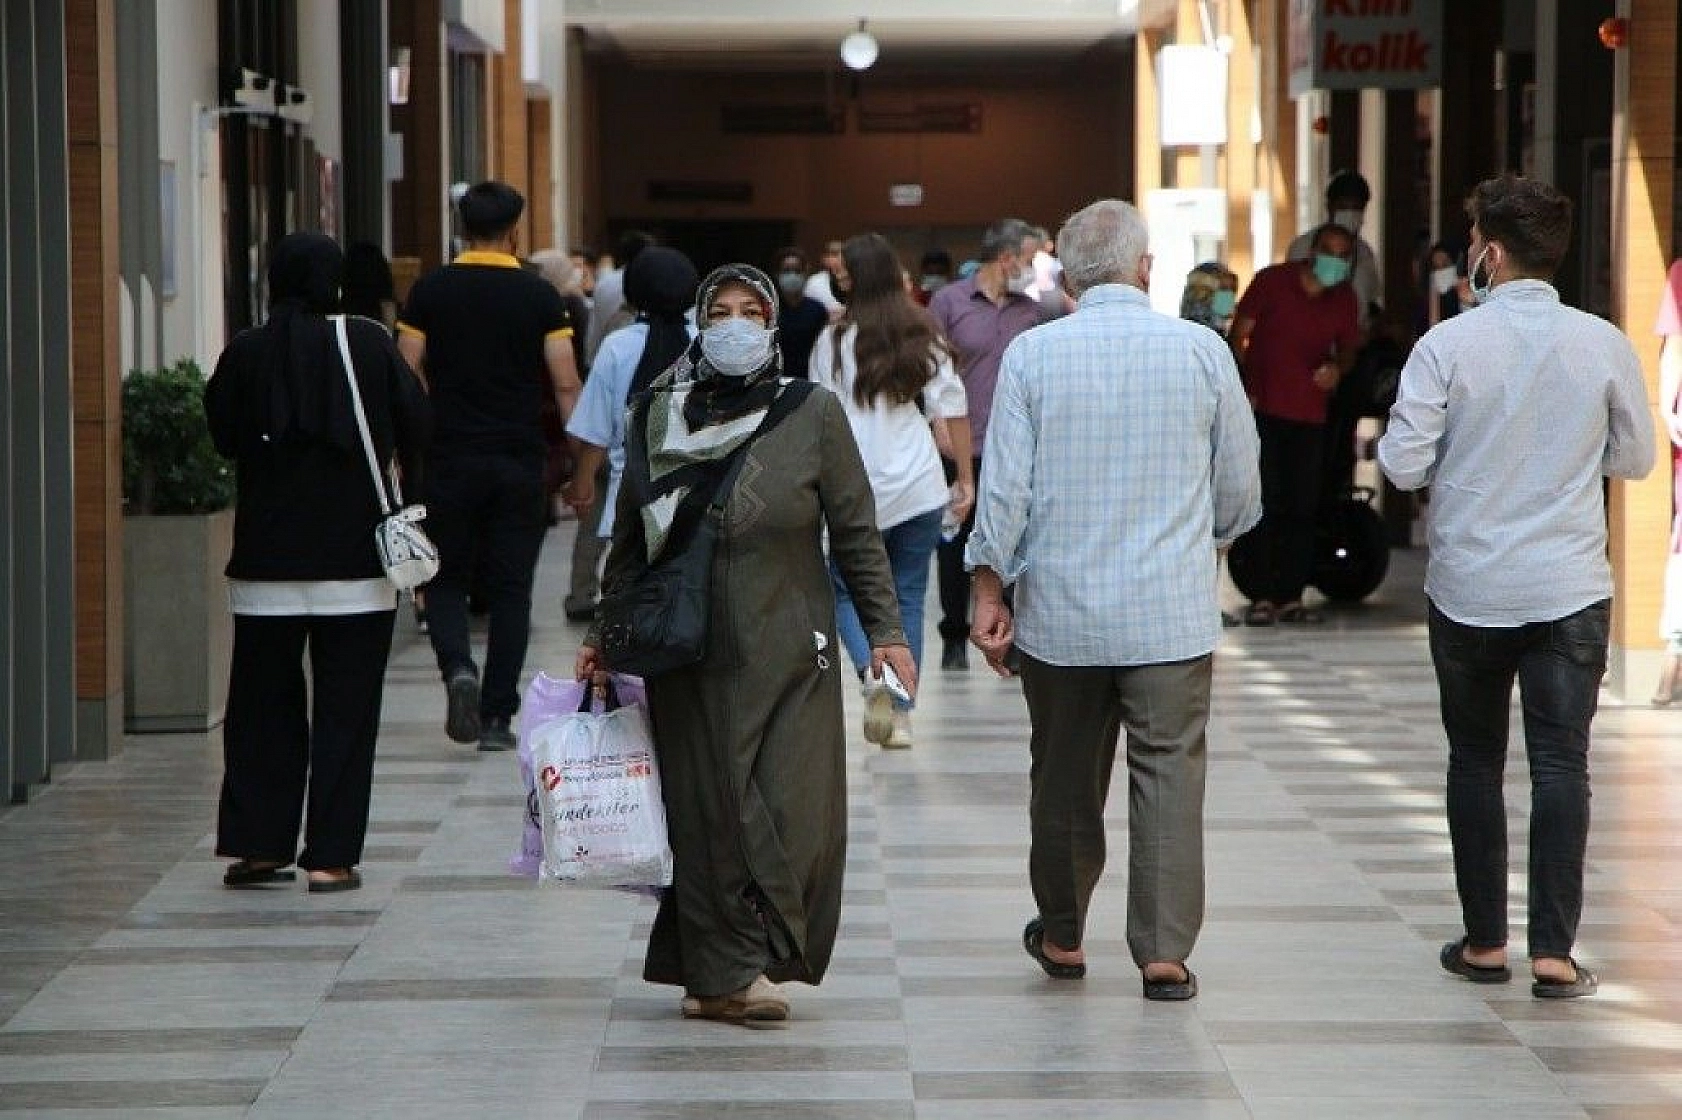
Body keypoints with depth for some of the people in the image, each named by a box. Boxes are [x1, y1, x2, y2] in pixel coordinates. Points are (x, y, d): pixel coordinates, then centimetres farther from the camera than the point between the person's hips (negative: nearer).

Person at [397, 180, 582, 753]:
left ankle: (458, 669, -15)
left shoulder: (429, 291, 0)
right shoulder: (540, 296, -1)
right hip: (519, 463, 0)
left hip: (448, 460, 0)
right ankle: (497, 715, 5)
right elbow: (566, 384, -4)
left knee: (446, 579, 11)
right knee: (509, 588, 6)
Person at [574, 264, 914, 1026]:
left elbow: (856, 534, 3)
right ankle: (727, 973, 3)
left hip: (787, 655, -1)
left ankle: (716, 974, 6)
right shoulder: (661, 417, 6)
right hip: (690, 656, 1)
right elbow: (631, 538, 14)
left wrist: (884, 631, -1)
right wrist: (603, 635, 13)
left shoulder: (812, 414, 1)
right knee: (707, 814, -2)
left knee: (793, 814, -5)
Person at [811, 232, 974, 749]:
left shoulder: (835, 340, -5)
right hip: (920, 488, 3)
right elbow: (953, 407, 1)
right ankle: (901, 715, 9)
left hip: (856, 492, -3)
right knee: (909, 598, 11)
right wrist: (966, 479, 7)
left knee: (844, 591, 12)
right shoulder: (923, 335, 2)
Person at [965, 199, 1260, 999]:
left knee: (1065, 777, 13)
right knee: (1169, 775, 1)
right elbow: (1240, 490, 6)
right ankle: (1164, 953, -3)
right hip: (1173, 611, -1)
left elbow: (1004, 489, -5)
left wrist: (990, 592, 4)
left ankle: (1062, 938, 26)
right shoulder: (1201, 351, -1)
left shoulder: (1033, 354, -3)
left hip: (1061, 610, 1)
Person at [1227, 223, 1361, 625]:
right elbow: (1239, 335, 0)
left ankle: (1292, 596, 7)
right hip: (1265, 408, -3)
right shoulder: (1273, 281, -4)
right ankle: (1264, 596, -4)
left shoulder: (1344, 297, 6)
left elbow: (1348, 347, 17)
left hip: (1311, 413, 4)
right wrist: (1245, 389, -8)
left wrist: (1337, 369, -7)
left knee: (1304, 507, 2)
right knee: (1268, 502, -7)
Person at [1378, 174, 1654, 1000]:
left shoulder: (1447, 345, -10)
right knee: (1560, 763, 3)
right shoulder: (1604, 345, -4)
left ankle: (1484, 941, 17)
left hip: (1467, 589, 0)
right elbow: (1635, 459, 5)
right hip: (1568, 589, 0)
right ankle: (1553, 949, -2)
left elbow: (1404, 466, -10)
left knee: (1475, 759, 13)